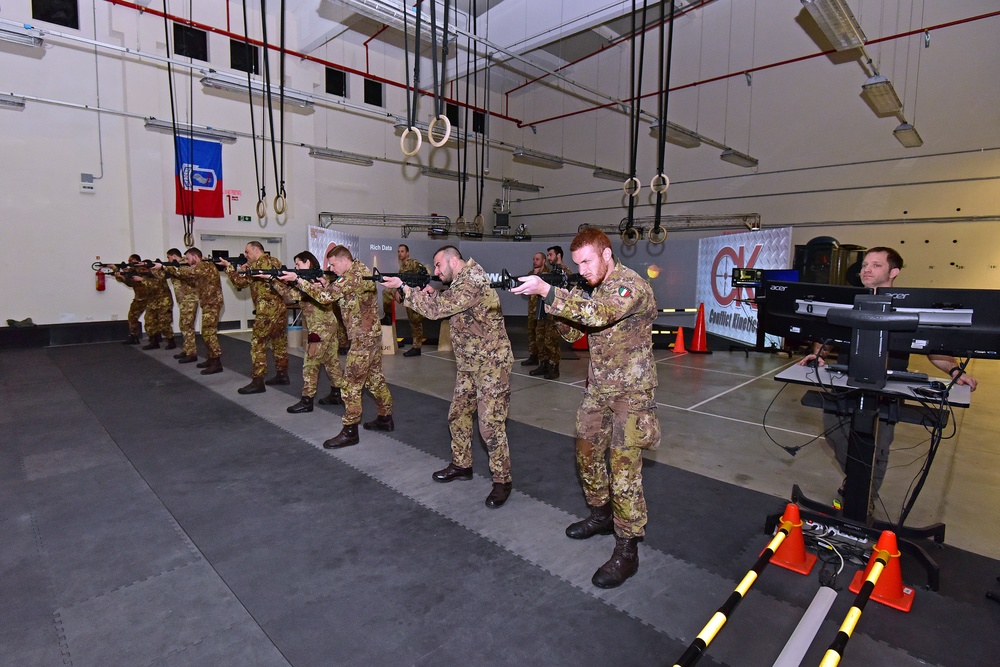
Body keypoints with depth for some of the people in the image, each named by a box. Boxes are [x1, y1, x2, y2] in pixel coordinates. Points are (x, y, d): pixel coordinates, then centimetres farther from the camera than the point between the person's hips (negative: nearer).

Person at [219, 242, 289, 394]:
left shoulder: (256, 264, -8)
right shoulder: (275, 261, 15)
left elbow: (239, 283, -4)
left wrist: (228, 266, 6)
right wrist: (247, 268, 14)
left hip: (266, 310, -8)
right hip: (280, 307, 8)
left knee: (258, 344, -3)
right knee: (280, 342, 14)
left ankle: (258, 382, -3)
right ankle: (282, 375, 22)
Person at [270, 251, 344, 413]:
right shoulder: (319, 278, 16)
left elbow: (291, 295, -22)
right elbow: (295, 293, 14)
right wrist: (275, 280, 5)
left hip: (319, 328, -10)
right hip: (329, 325, 10)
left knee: (310, 364, -3)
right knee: (331, 361, 13)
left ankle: (306, 401, 3)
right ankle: (336, 394, 21)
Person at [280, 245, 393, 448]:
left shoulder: (354, 276, -17)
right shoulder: (360, 271, 14)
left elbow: (326, 296, -25)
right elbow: (333, 291, 15)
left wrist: (297, 280, -21)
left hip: (363, 338, -10)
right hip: (372, 334, 10)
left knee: (351, 384, -4)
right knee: (375, 378, 18)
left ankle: (350, 432, 3)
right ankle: (385, 418, 30)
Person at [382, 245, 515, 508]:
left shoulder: (472, 285, -21)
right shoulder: (460, 282, 11)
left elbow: (436, 310, -24)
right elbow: (444, 307, 18)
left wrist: (403, 287, -16)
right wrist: (432, 294, -1)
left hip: (492, 364, -10)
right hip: (468, 364, 10)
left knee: (490, 424, -7)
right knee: (458, 415, 16)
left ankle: (502, 481, 8)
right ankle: (461, 465, 33)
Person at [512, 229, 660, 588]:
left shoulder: (631, 285, -18)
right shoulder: (595, 288, 8)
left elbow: (599, 315, -37)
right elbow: (572, 333, 8)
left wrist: (547, 291, -40)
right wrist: (560, 304, -11)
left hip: (630, 390, -8)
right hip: (597, 387, 9)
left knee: (624, 468, -7)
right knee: (586, 452, 16)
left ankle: (627, 550, 7)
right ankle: (602, 515, 37)